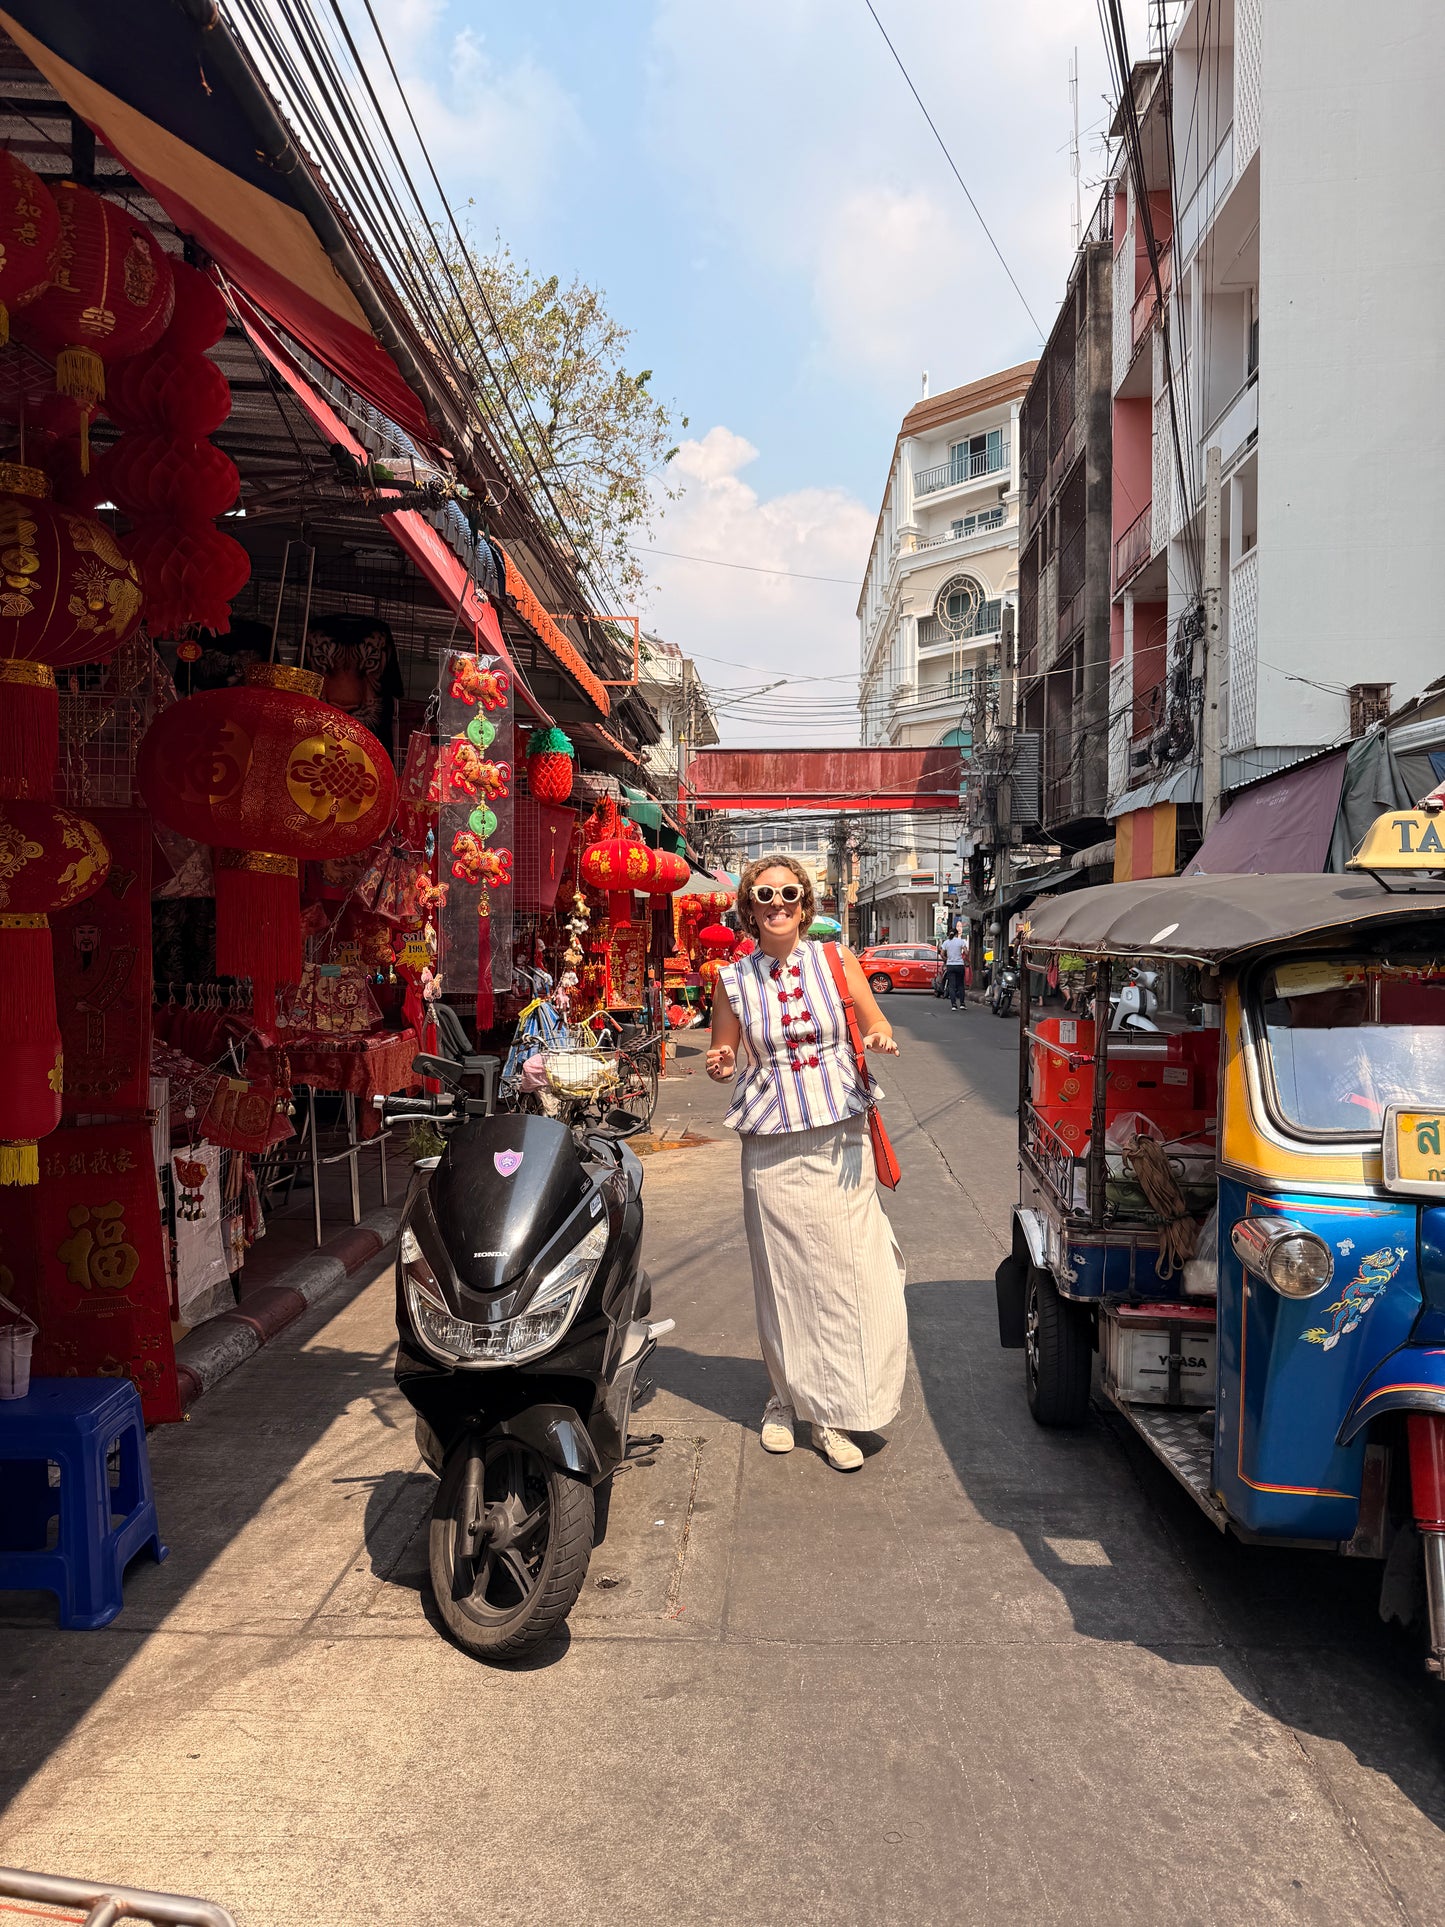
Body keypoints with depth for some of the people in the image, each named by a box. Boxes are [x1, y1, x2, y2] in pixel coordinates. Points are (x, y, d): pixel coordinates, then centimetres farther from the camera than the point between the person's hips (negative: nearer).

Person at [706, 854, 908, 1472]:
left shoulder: (835, 959, 3)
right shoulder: (733, 979, 3)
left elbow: (875, 1027, 12)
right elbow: (723, 1060, 13)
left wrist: (880, 1041, -11)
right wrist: (721, 1067, -10)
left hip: (839, 1139, 0)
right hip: (771, 1144, 0)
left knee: (846, 1272, -2)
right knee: (782, 1276, 5)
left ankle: (833, 1412, 12)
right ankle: (787, 1397, 25)